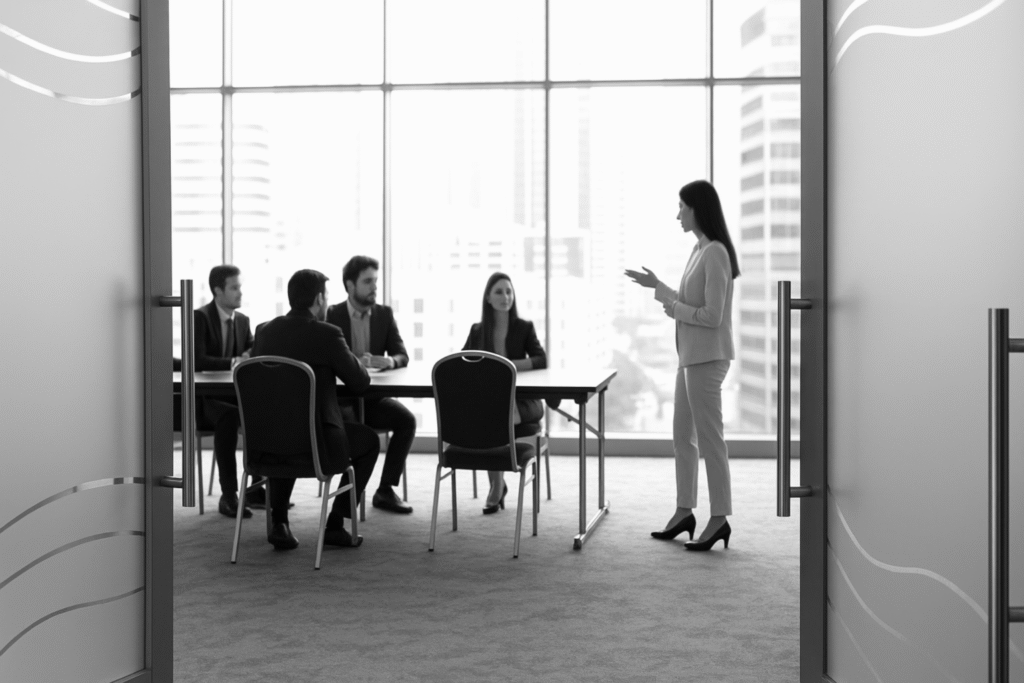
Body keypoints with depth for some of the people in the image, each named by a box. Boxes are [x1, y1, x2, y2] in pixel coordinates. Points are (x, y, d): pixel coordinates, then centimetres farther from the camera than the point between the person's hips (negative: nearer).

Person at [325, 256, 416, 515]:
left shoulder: (384, 314, 7)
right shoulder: (331, 315, -2)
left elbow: (402, 355, 1)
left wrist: (389, 361, -23)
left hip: (372, 396, 3)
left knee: (406, 419, -23)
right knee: (348, 425, -35)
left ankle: (386, 489, -12)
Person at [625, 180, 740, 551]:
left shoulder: (716, 253, -17)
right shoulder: (699, 249, 11)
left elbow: (711, 316, -20)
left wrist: (673, 308, -9)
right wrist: (657, 286, 20)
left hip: (708, 357, -10)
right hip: (691, 356, 10)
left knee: (708, 437, -3)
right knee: (682, 435, 15)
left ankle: (720, 518, 5)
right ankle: (684, 511, 24)